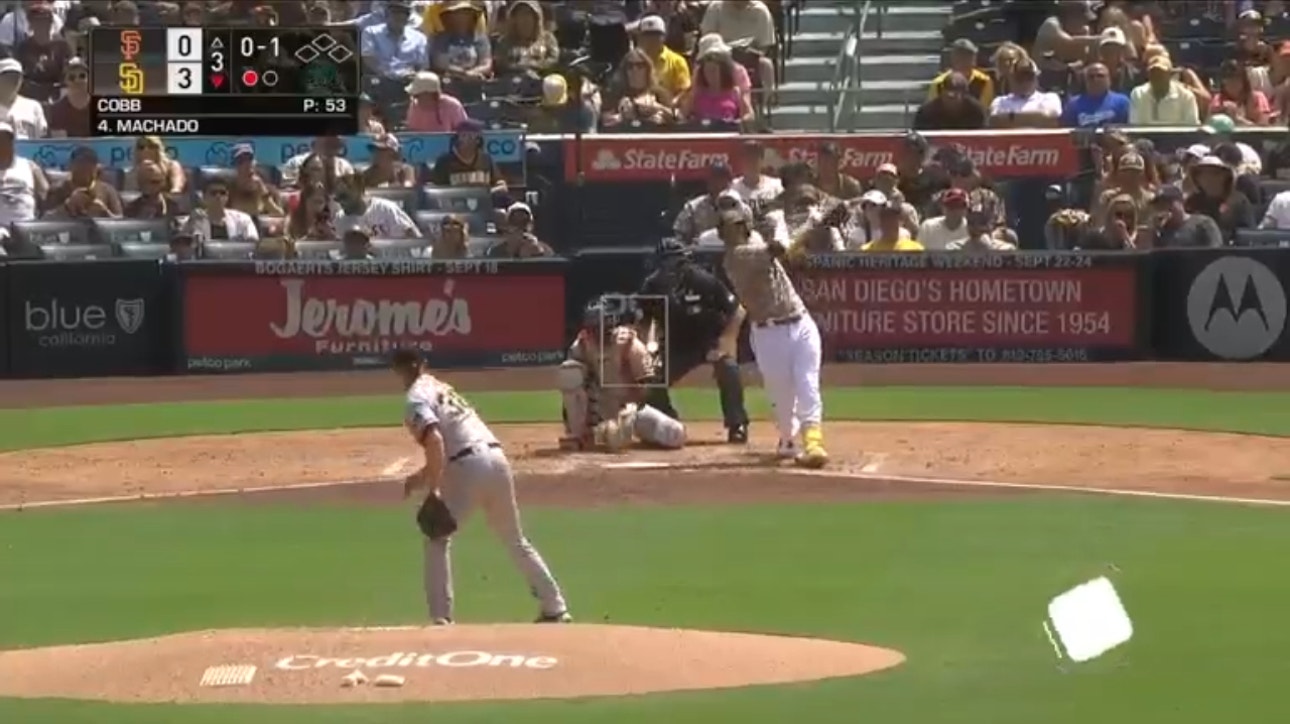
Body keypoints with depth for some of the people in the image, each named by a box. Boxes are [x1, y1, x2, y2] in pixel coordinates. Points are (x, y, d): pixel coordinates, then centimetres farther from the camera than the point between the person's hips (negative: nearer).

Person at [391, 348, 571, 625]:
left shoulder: (416, 399, -1)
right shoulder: (441, 388, 26)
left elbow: (435, 440, -19)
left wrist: (433, 489, -20)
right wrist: (423, 475, 25)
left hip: (469, 467, -8)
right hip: (497, 457, 8)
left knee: (437, 540, 3)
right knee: (515, 539, 22)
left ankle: (441, 619, -7)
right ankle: (555, 608, 25)